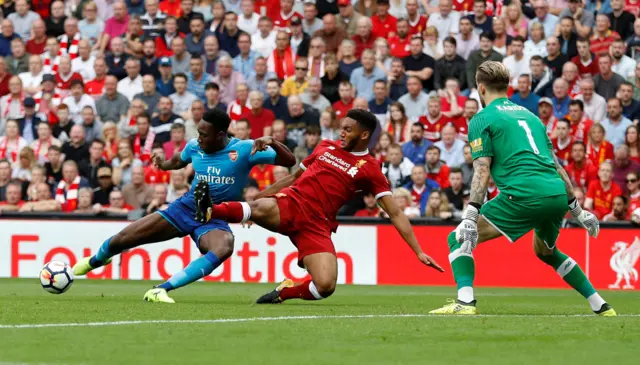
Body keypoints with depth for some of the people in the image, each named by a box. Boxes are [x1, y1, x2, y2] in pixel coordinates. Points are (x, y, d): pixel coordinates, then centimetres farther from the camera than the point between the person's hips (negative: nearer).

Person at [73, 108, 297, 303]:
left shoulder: (244, 150, -16)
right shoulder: (194, 147, -4)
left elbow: (289, 161, -19)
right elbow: (179, 160, 21)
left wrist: (272, 142, -37)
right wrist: (164, 164, 0)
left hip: (215, 220, -3)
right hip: (186, 208, 3)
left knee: (224, 248, -40)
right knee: (123, 240, 1)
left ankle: (160, 290, -39)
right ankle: (95, 260, 39)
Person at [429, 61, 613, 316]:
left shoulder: (482, 119, 8)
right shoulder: (529, 115, 27)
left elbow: (482, 171, -5)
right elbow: (556, 166, 27)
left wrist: (470, 215, -12)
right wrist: (577, 210, 32)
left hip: (524, 194, -7)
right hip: (558, 195, 7)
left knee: (458, 240, 1)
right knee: (545, 251, 34)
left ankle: (465, 303, -20)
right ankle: (601, 306, 30)